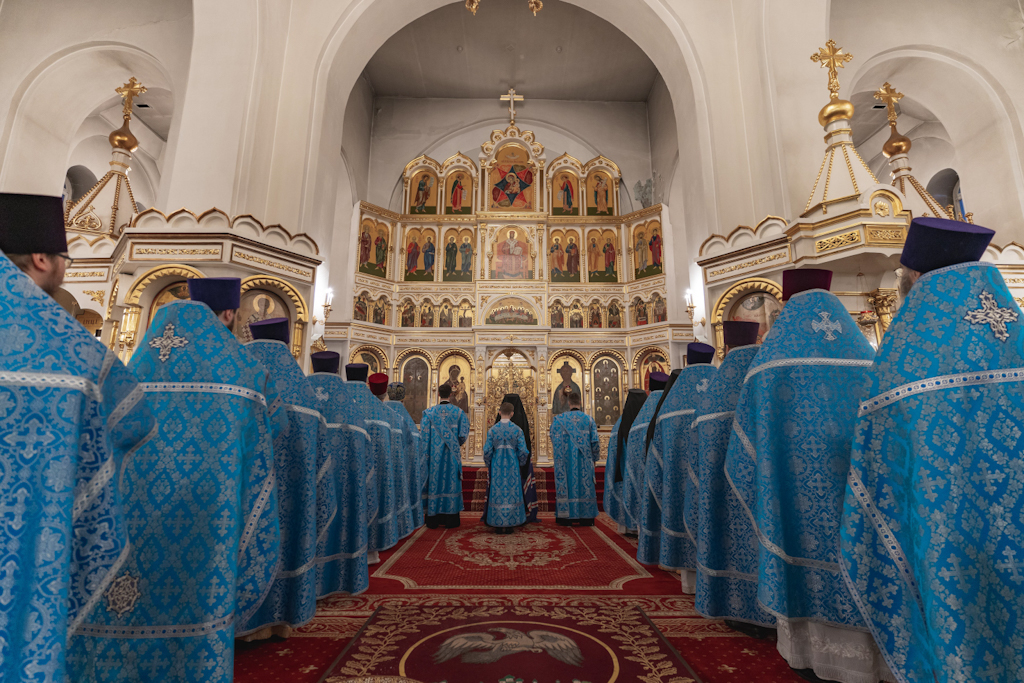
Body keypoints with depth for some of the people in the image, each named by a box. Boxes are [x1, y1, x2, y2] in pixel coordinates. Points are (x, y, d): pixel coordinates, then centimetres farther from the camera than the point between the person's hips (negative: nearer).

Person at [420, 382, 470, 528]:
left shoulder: (429, 412, -4)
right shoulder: (459, 412, -3)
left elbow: (424, 436, -6)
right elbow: (463, 435, -5)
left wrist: (424, 456, 0)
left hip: (435, 456, 0)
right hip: (452, 455, 0)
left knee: (434, 482, 7)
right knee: (451, 482, 6)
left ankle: (433, 520, 14)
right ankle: (450, 520, 11)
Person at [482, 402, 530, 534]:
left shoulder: (492, 430, -6)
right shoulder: (517, 430, -7)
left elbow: (487, 451, -6)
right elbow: (523, 451, -6)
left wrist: (488, 464, 11)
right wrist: (520, 463, 12)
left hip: (497, 466, 0)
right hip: (512, 467, 0)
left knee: (497, 493, 8)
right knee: (512, 493, 9)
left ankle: (499, 525, 12)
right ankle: (510, 524, 12)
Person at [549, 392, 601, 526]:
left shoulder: (559, 419, -3)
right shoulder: (589, 419, -1)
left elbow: (554, 438, 2)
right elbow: (595, 441, -1)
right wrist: (595, 457, 12)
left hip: (566, 460, 0)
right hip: (584, 460, 0)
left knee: (566, 484, 5)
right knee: (585, 484, 8)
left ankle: (566, 518, 8)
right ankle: (585, 518, 12)